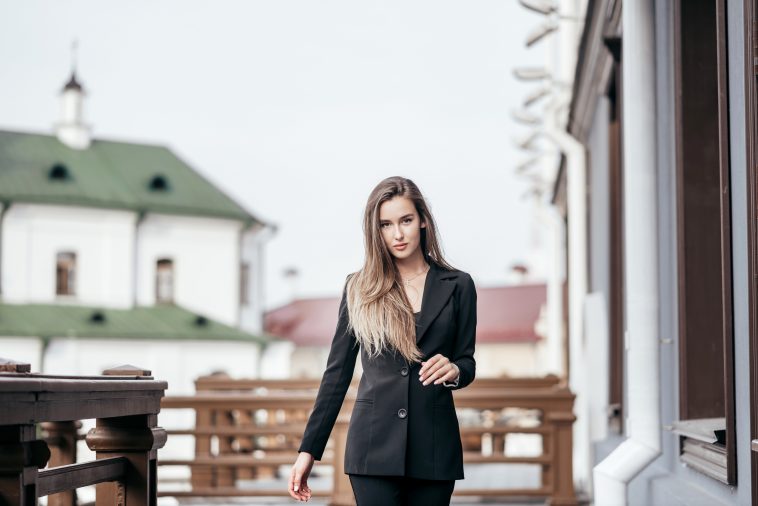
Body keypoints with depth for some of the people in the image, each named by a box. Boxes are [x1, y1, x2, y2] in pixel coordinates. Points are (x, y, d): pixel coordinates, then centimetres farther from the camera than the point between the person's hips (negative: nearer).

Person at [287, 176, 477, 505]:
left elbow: (467, 362, 11)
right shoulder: (359, 288, 6)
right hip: (374, 445, -1)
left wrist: (453, 370, -14)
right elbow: (337, 372, 8)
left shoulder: (457, 286, 6)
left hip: (434, 447, 1)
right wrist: (308, 450, 5)